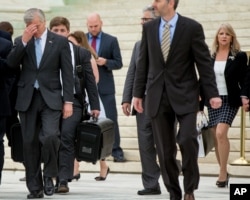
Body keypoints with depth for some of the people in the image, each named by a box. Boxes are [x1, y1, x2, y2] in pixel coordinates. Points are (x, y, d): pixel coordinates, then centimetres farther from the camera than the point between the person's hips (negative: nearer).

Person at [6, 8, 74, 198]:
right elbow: (11, 64, -5)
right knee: (30, 143, 3)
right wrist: (24, 41, -14)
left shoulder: (60, 42, 2)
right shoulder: (20, 41, 8)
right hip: (27, 98, 3)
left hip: (50, 98, -2)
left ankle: (49, 175, 2)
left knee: (50, 136, -21)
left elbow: (67, 73, 1)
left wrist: (68, 101, -5)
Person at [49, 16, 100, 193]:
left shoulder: (81, 53, 8)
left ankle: (64, 180, -12)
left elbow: (90, 80, 9)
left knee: (67, 137, -13)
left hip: (73, 100, -1)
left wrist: (95, 106, 5)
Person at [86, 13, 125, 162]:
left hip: (105, 86, -2)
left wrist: (105, 62, -17)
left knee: (111, 119, -4)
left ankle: (116, 151, -1)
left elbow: (118, 63, 0)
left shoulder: (111, 40, 2)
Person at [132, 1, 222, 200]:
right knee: (165, 149, 3)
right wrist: (138, 93, 8)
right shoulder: (149, 28, 7)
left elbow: (204, 63, -4)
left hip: (184, 95, -3)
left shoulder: (192, 27, -4)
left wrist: (212, 94, -9)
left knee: (187, 139, -18)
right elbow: (143, 62, 11)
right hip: (158, 97, 3)